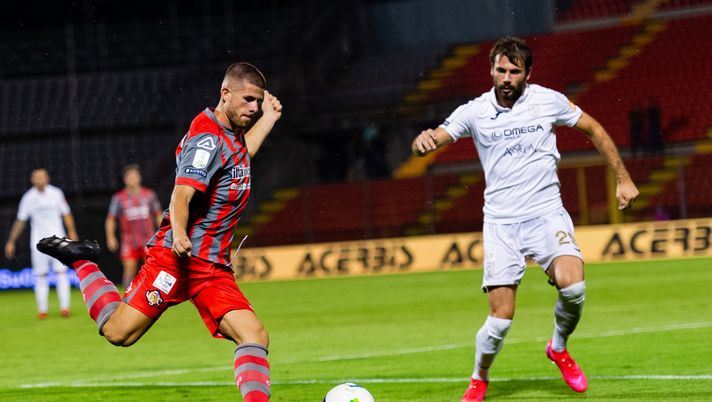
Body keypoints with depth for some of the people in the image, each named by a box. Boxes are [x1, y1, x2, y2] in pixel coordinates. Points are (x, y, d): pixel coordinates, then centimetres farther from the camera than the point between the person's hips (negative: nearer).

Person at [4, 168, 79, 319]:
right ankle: (42, 309, 3)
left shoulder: (56, 193, 2)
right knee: (40, 275, -1)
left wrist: (72, 232, -3)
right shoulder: (28, 198, 1)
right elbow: (20, 221, 7)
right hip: (38, 242, 0)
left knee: (61, 272, -8)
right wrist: (11, 241, 5)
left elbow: (66, 214, 8)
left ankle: (64, 307, -7)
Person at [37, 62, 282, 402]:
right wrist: (178, 233, -44)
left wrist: (269, 118, 44)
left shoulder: (230, 134, 17)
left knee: (255, 336, -10)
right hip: (177, 257, -8)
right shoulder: (207, 138, -12)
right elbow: (182, 193, -26)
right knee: (119, 332, -9)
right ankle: (82, 262, 12)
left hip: (214, 269, 8)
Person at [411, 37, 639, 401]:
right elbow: (426, 145, -9)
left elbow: (594, 130, 13)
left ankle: (558, 348, 6)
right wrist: (423, 140, -34)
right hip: (501, 223, 0)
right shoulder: (474, 112, -2)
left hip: (547, 214, 0)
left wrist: (623, 179, 12)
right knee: (500, 319, -10)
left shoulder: (548, 101, 0)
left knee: (572, 285, -26)